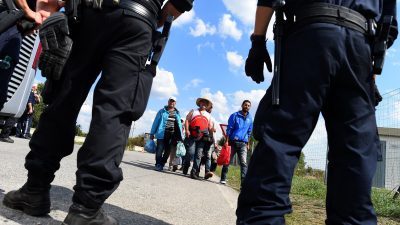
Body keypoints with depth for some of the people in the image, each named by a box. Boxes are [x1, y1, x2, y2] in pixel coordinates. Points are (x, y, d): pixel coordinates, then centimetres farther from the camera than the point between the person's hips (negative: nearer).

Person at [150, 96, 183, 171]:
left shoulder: (177, 113, 13)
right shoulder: (162, 111, 6)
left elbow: (179, 124, 11)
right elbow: (156, 122, 5)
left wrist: (180, 136, 5)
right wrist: (152, 133, 1)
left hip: (172, 135, 3)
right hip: (162, 134, -3)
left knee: (168, 151, 7)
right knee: (159, 150, -5)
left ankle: (162, 164, 20)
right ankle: (158, 165, 3)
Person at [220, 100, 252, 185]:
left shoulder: (250, 118, 12)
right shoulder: (234, 115, 2)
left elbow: (249, 132, 17)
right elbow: (229, 129, -2)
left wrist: (248, 144, 14)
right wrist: (227, 141, -9)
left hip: (243, 144, 2)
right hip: (233, 142, -2)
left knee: (244, 163, -9)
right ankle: (223, 179, 16)